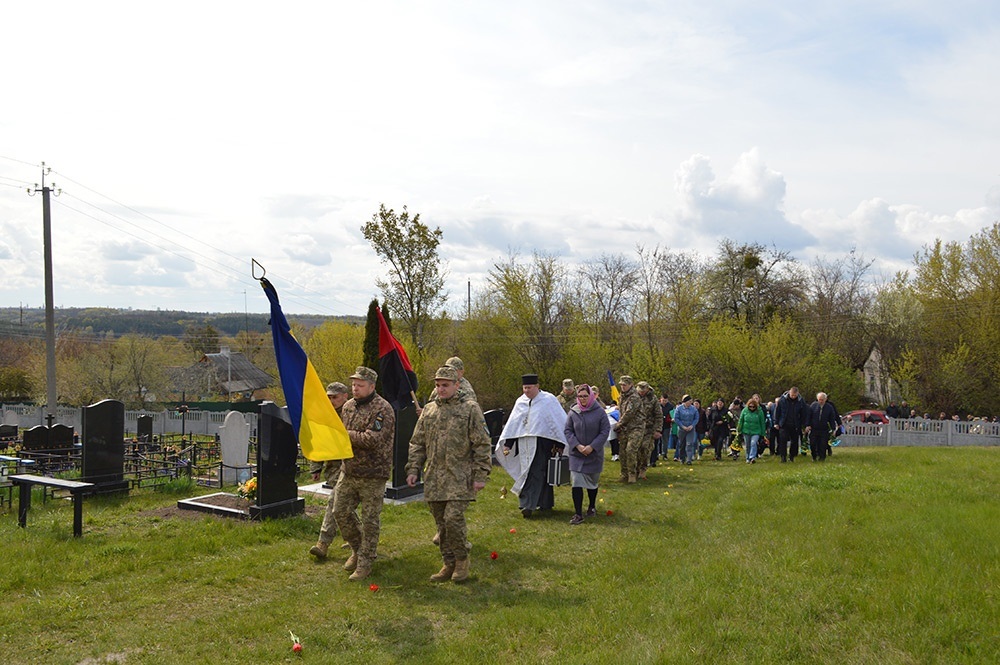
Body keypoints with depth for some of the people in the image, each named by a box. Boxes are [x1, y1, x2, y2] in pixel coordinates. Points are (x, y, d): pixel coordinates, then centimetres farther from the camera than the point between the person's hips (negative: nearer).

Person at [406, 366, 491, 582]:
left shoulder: (470, 409, -1)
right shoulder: (428, 410, 12)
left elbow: (482, 445, -3)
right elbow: (417, 443, 16)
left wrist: (480, 475, -9)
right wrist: (413, 469, 6)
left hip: (460, 478, -5)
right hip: (434, 478, 5)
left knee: (453, 518, -14)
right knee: (441, 523, 9)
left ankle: (462, 560, 8)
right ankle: (449, 564, 22)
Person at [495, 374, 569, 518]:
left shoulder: (548, 400, -3)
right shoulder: (520, 402, 12)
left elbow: (560, 421, -2)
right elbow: (512, 423, 16)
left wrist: (559, 444, -7)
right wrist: (507, 444, 12)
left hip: (542, 442, -5)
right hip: (524, 443, 5)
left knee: (536, 473, -11)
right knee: (528, 472, 7)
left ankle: (528, 505, -14)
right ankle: (545, 503, 18)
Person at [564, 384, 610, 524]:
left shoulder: (599, 412, -7)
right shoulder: (573, 412, -3)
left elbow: (605, 431, -7)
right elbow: (568, 431, 1)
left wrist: (592, 447, -15)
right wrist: (577, 445, -13)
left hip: (594, 454, 0)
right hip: (576, 454, 0)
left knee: (592, 482, 15)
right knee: (576, 483, -8)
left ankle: (591, 507, 37)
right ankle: (578, 514, -5)